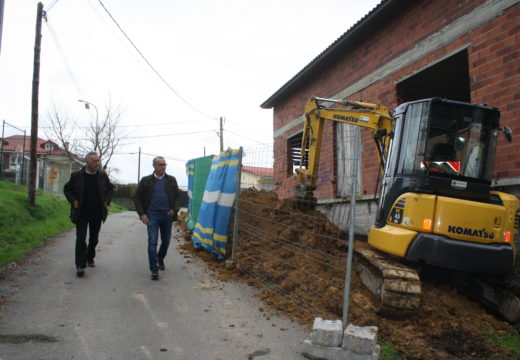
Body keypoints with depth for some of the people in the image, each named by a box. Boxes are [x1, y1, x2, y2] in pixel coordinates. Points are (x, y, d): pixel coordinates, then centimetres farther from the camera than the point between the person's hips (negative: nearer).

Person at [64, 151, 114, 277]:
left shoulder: (103, 175, 0)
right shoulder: (77, 175, -6)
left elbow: (110, 189, 15)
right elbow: (67, 189, 7)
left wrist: (107, 201, 2)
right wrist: (73, 201, -6)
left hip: (97, 213, 3)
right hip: (82, 213, -3)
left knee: (94, 238, 14)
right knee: (81, 238, -9)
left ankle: (90, 258, 36)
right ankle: (80, 266, -7)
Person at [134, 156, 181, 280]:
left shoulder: (171, 180, 6)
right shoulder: (146, 180, 2)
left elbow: (177, 197, 10)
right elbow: (137, 197, 5)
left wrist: (174, 210, -8)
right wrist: (141, 213, -5)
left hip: (167, 215, 2)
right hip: (152, 215, -2)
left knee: (166, 241, 13)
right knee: (152, 241, -9)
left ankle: (160, 259, 41)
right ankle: (154, 269, -6)